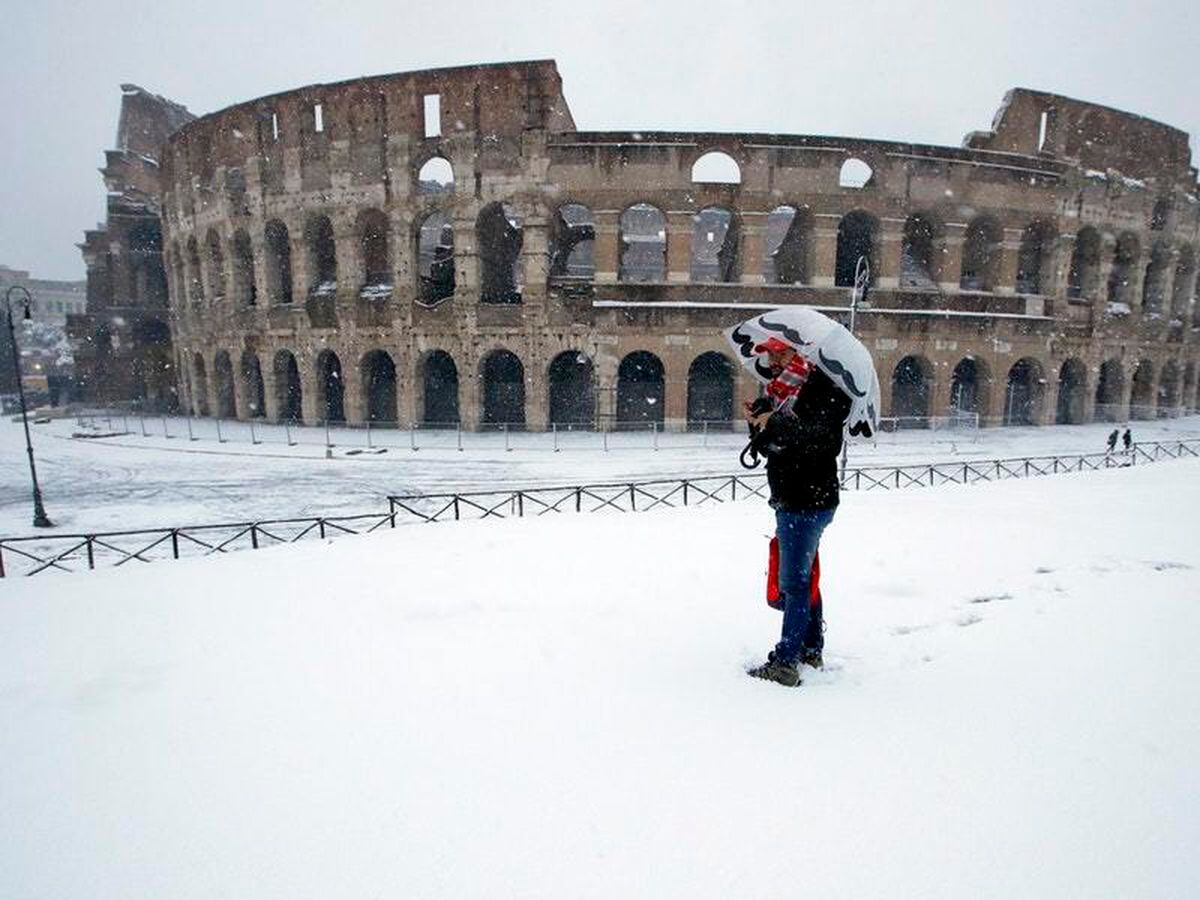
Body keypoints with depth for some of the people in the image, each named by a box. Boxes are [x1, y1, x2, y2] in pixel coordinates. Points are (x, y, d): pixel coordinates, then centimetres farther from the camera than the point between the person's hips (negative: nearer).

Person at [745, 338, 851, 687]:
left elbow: (820, 436, -29)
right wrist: (757, 424, -2)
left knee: (794, 582, -6)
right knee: (802, 578, 18)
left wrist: (775, 425, -23)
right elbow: (768, 448, 16)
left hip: (809, 502, -10)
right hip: (788, 501, 10)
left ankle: (785, 662, 1)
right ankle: (811, 648, 31)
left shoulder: (822, 389, -12)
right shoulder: (781, 392, 15)